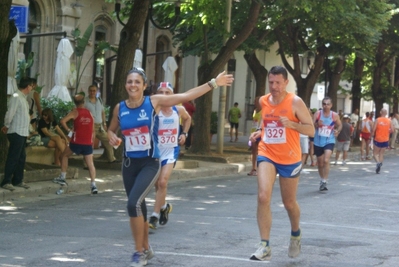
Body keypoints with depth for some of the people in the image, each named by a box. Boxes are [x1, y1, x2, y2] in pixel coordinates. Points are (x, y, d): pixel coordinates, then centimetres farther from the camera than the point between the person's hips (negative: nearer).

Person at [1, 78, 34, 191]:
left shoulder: (23, 97, 14)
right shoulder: (16, 97, -16)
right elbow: (10, 114, -19)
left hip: (22, 133, 9)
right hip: (16, 133, -9)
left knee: (21, 157, 14)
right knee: (12, 158, -6)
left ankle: (18, 180, 22)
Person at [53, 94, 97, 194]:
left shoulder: (75, 112, -2)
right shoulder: (90, 113, 10)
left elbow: (63, 121, -16)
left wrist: (68, 129, -2)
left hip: (77, 142, -3)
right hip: (88, 143, 3)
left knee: (64, 156, 19)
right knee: (90, 164, 7)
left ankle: (62, 178, 17)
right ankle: (93, 185, -2)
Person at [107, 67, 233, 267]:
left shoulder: (154, 102, -7)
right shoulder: (120, 108, 1)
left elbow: (186, 96, -6)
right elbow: (111, 129, 18)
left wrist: (213, 83, -7)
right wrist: (112, 137, -5)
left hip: (149, 163, -4)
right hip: (129, 164, 4)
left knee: (133, 203, -21)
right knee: (138, 206, 13)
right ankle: (145, 249, 35)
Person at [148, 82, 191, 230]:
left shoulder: (179, 110, -3)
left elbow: (187, 119, 19)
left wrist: (184, 133, 7)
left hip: (171, 151, 0)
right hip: (155, 150, 0)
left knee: (162, 182, -14)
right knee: (157, 184, 14)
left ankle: (155, 216, -10)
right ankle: (164, 206, 42)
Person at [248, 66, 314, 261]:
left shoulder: (295, 102, -11)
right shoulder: (263, 101, 3)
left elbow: (311, 130, -11)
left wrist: (291, 124, -26)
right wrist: (259, 133, 3)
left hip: (289, 159, -2)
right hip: (267, 155, 2)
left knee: (289, 202, 12)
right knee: (263, 197, -18)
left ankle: (295, 235, 43)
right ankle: (265, 247, -18)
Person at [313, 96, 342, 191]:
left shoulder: (335, 116, -4)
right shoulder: (317, 114, -5)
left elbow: (340, 125, 12)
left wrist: (337, 130, -9)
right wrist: (317, 124, -27)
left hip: (329, 141, -2)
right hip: (318, 142, 2)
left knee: (326, 160, -22)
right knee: (320, 163, 14)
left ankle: (324, 182, -17)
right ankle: (322, 179, 35)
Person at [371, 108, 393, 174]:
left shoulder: (377, 120, -9)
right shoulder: (389, 121, 0)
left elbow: (373, 129, -15)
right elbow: (392, 130, -3)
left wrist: (372, 135, 2)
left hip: (378, 139, -3)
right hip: (385, 140, 3)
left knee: (375, 153, 6)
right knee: (381, 154, 12)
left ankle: (378, 162, -21)